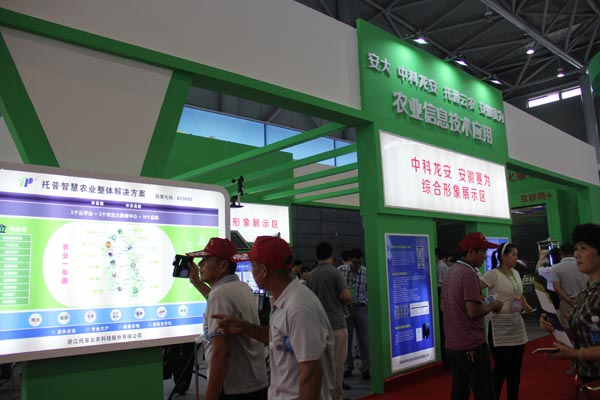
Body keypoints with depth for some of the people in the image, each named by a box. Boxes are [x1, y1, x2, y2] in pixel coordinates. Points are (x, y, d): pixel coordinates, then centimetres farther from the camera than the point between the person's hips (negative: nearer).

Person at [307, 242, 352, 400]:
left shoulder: (311, 275, 5)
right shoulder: (335, 272, -11)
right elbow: (346, 296, -19)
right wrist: (344, 299, 3)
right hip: (336, 324, -5)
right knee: (337, 362, 3)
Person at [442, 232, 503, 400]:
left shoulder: (451, 272, 11)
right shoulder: (469, 273, -17)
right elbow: (473, 312, -24)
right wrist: (492, 305, -6)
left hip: (452, 344, 9)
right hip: (471, 345, -9)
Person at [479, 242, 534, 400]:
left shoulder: (516, 273, 11)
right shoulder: (493, 274, -13)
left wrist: (526, 306, 6)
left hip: (517, 324, 7)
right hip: (500, 326, -7)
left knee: (515, 368, 13)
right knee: (501, 368, -3)